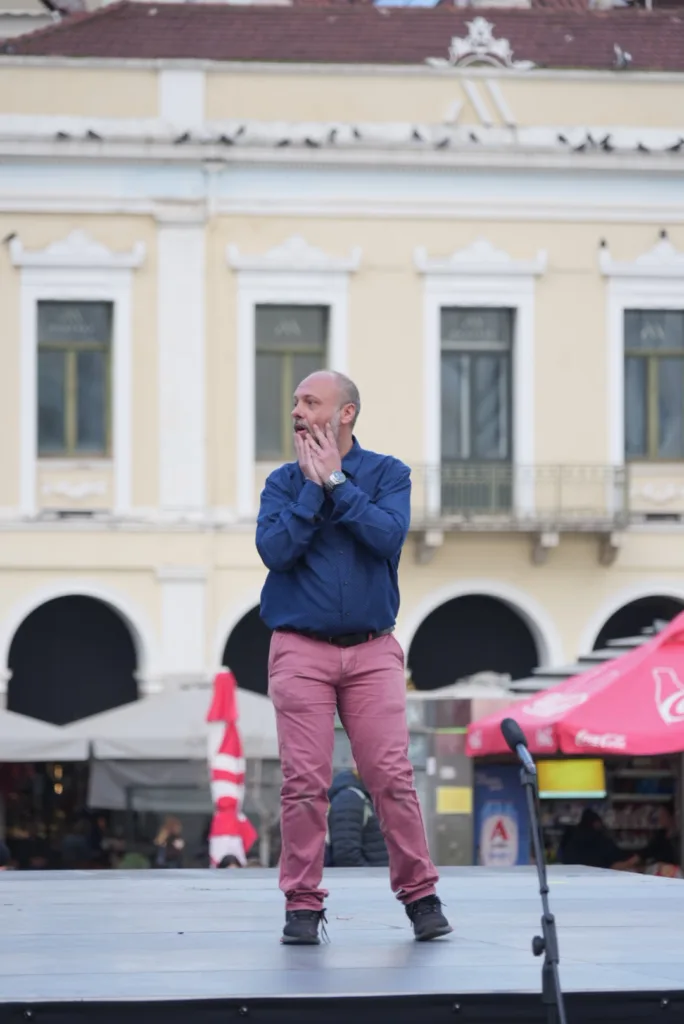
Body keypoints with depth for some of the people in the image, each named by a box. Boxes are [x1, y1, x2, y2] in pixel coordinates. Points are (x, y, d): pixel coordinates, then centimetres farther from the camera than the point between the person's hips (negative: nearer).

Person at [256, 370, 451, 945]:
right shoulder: (284, 482, 9)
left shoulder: (387, 473, 6)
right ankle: (303, 905, 3)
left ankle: (420, 894, 5)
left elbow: (388, 536, -12)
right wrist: (313, 486, -7)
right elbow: (275, 550, -7)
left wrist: (335, 481, -8)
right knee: (304, 783, -4)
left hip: (372, 651, -1)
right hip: (300, 651, 1)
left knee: (392, 776, -6)